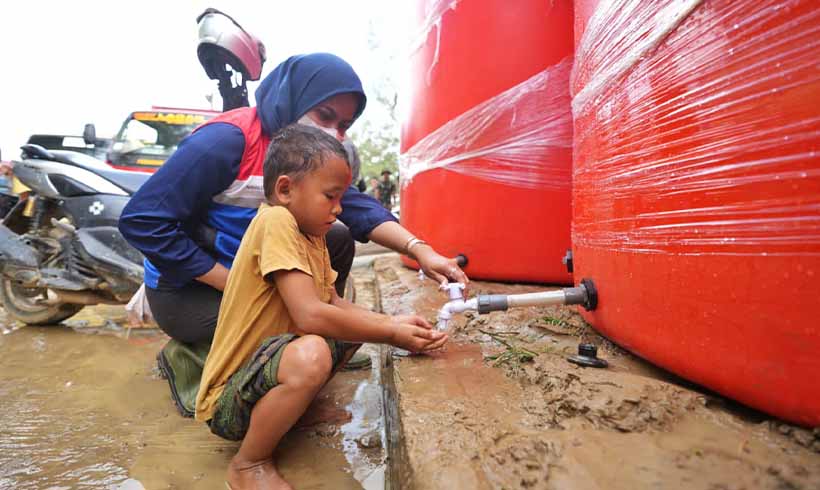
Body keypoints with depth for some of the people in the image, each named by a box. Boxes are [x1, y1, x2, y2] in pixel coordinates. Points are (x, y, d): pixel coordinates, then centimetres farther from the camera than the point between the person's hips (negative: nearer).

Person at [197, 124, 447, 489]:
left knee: (353, 325, 11)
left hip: (266, 374, 9)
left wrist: (390, 321, -6)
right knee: (311, 355, -36)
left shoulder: (310, 235, 6)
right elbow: (310, 315, -30)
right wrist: (390, 335, -21)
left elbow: (333, 304, 9)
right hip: (228, 402, -9)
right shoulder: (276, 221, -22)